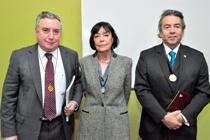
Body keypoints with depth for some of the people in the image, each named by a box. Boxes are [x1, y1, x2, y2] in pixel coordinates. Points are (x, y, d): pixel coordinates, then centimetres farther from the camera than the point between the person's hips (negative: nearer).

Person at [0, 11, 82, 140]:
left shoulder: (71, 56, -2)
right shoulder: (19, 57, -8)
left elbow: (78, 82, 12)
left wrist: (75, 101, -6)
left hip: (61, 127, 2)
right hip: (29, 128, -2)